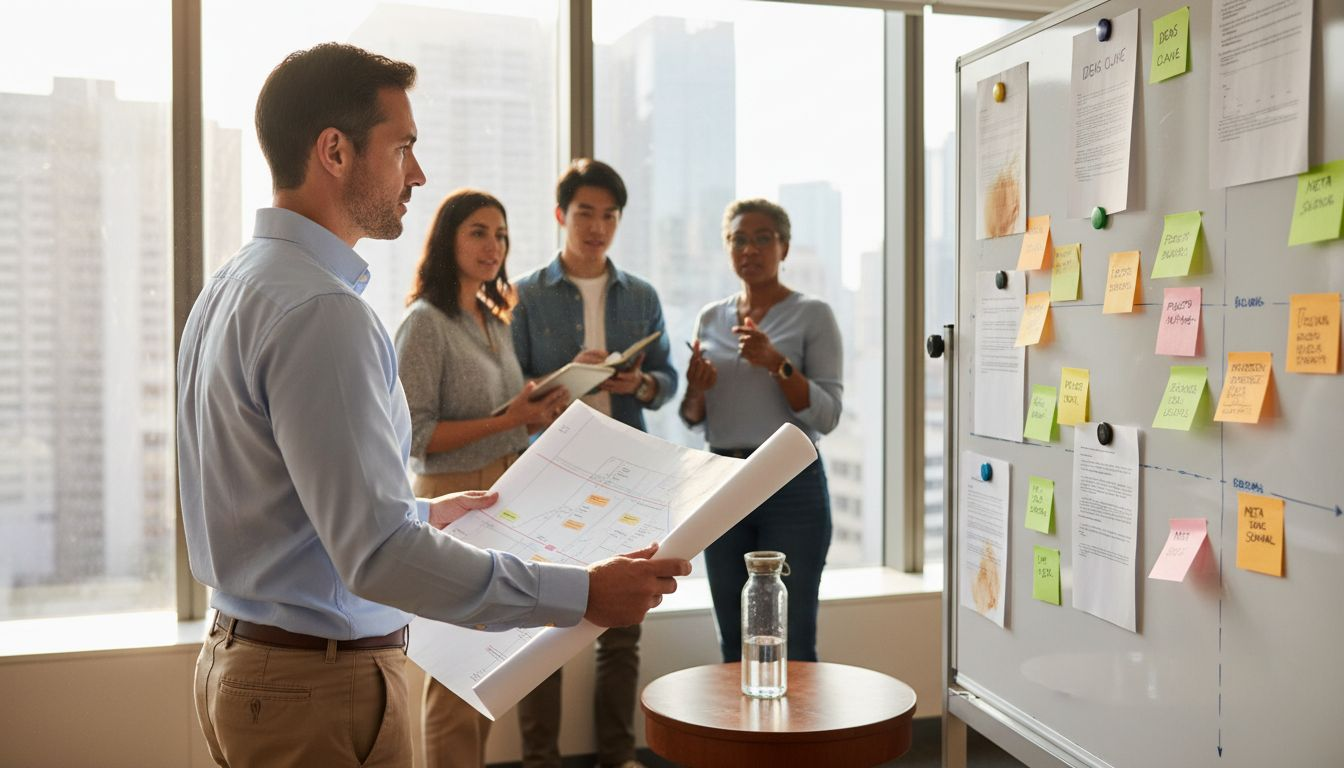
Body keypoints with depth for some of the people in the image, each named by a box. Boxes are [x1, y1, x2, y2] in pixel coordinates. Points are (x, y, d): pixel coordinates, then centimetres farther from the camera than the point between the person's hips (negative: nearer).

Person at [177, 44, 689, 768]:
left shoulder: (229, 288, 9)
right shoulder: (321, 310, -24)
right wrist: (582, 594, -24)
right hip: (322, 682, -10)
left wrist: (420, 514, 22)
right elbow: (377, 555, -28)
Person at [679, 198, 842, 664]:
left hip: (791, 485, -5)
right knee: (733, 644, 12)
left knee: (791, 647, -2)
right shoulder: (711, 319, 11)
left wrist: (777, 363, -23)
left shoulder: (812, 316, -3)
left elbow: (827, 416, -10)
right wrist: (696, 391, -7)